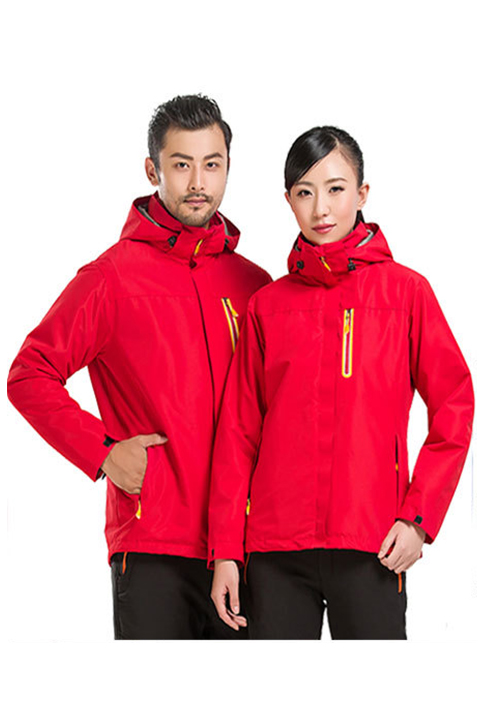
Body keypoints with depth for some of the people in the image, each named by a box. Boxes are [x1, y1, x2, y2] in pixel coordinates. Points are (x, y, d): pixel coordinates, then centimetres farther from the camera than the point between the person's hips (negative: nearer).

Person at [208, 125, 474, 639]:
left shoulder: (405, 291, 3)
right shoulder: (267, 305, 9)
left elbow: (454, 406, 3)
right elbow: (238, 432, 8)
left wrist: (419, 516, -6)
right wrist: (225, 549, 3)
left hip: (371, 544, -2)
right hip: (275, 545, 2)